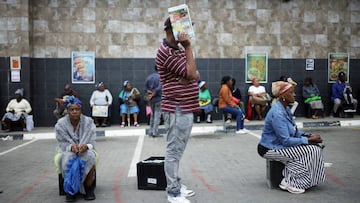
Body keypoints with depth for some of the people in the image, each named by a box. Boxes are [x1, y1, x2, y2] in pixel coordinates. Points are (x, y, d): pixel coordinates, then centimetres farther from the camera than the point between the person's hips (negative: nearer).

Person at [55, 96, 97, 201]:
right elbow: (62, 144, -8)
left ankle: (88, 188, -18)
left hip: (85, 150, 1)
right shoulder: (60, 124, -7)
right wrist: (71, 147, -30)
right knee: (67, 159, -36)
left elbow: (92, 142, -9)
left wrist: (86, 146, -33)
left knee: (90, 157, -34)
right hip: (67, 151, 0)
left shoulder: (88, 122, -7)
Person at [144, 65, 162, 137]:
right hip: (158, 99, -6)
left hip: (151, 100, 6)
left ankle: (151, 131, 17)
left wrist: (149, 92, -6)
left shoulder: (149, 77, 10)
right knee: (157, 115, -1)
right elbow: (159, 88, -20)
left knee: (152, 115, 15)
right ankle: (155, 132, -3)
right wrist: (153, 94, -12)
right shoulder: (160, 77, -10)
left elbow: (145, 88, 6)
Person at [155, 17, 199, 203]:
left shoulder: (180, 50, 15)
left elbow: (195, 75, 8)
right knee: (174, 151, -2)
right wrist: (188, 47, -12)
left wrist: (189, 78, -14)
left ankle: (176, 184, 29)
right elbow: (191, 73, -17)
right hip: (177, 110, -10)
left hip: (187, 108, 10)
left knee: (178, 151, 17)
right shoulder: (166, 52, -15)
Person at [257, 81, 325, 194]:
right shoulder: (277, 113, -25)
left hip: (280, 145, 9)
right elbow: (286, 141, -25)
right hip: (270, 149, -9)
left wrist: (306, 136, -5)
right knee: (308, 151, -18)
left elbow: (294, 130, 14)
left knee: (316, 146, -1)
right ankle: (289, 183, -7)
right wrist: (308, 140, -18)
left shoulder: (286, 109, 7)